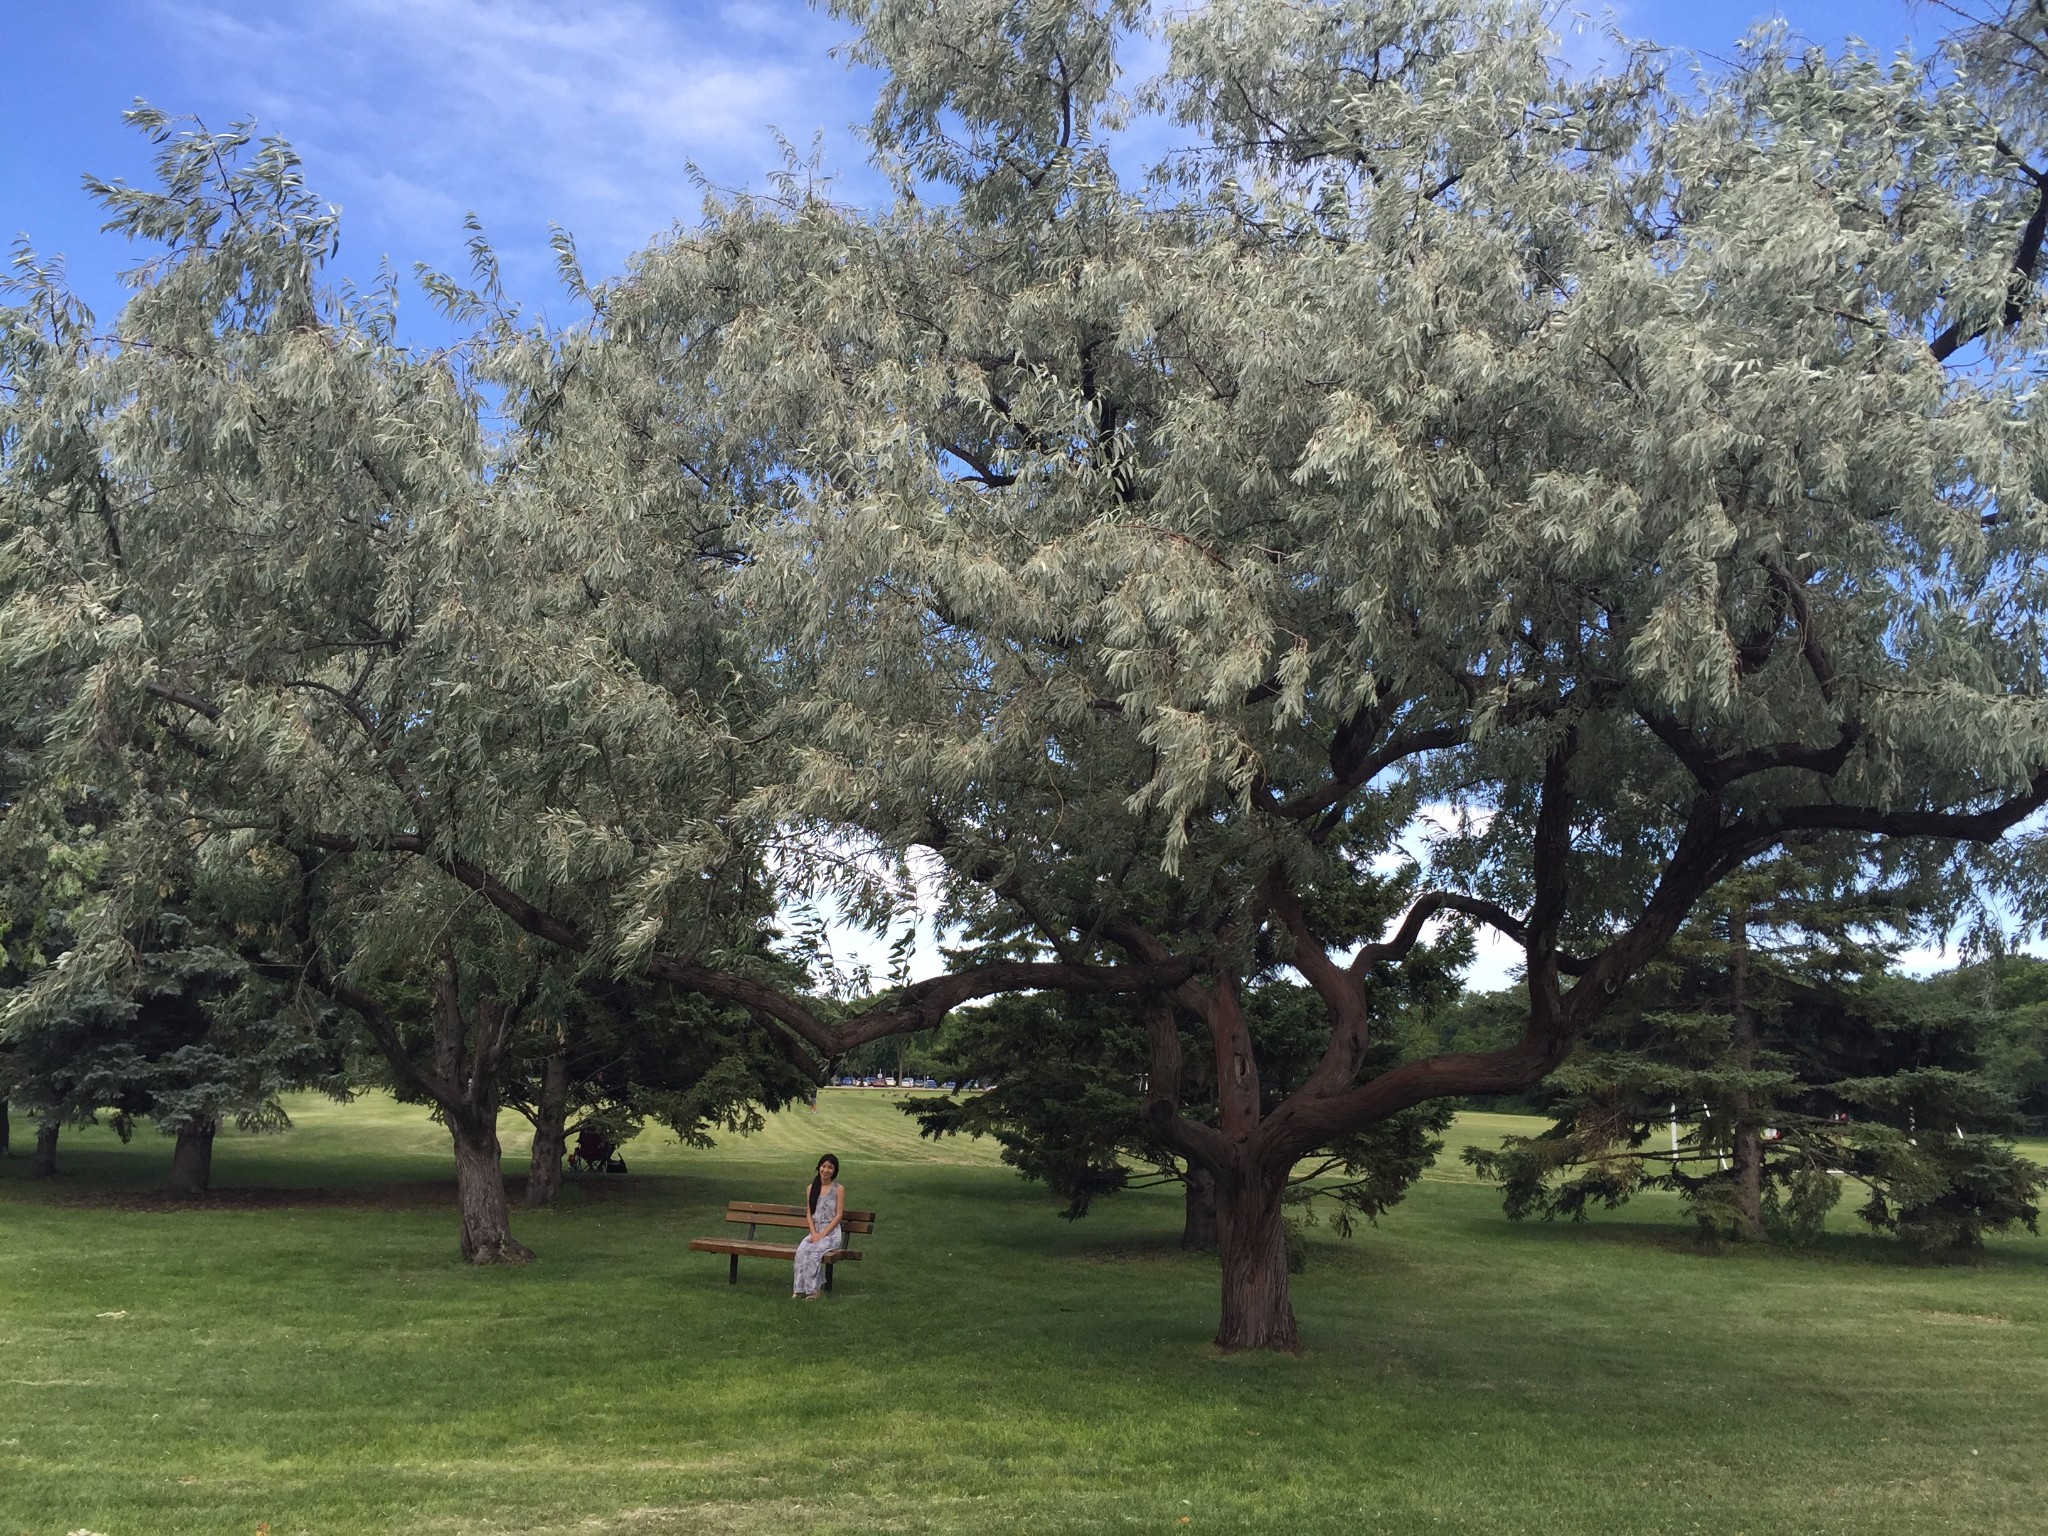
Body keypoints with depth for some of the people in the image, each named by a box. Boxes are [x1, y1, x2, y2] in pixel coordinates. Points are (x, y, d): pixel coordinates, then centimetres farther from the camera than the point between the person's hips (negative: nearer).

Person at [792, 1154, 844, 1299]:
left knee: (812, 1250, -30)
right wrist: (814, 1233, -8)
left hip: (831, 1233, -4)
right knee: (801, 1249, -27)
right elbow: (809, 1214, 9)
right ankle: (801, 1288, -26)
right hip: (815, 1232, 4)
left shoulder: (839, 1189, -2)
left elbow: (839, 1215, -6)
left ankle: (811, 1289, -24)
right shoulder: (811, 1188, 11)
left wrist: (823, 1234, -14)